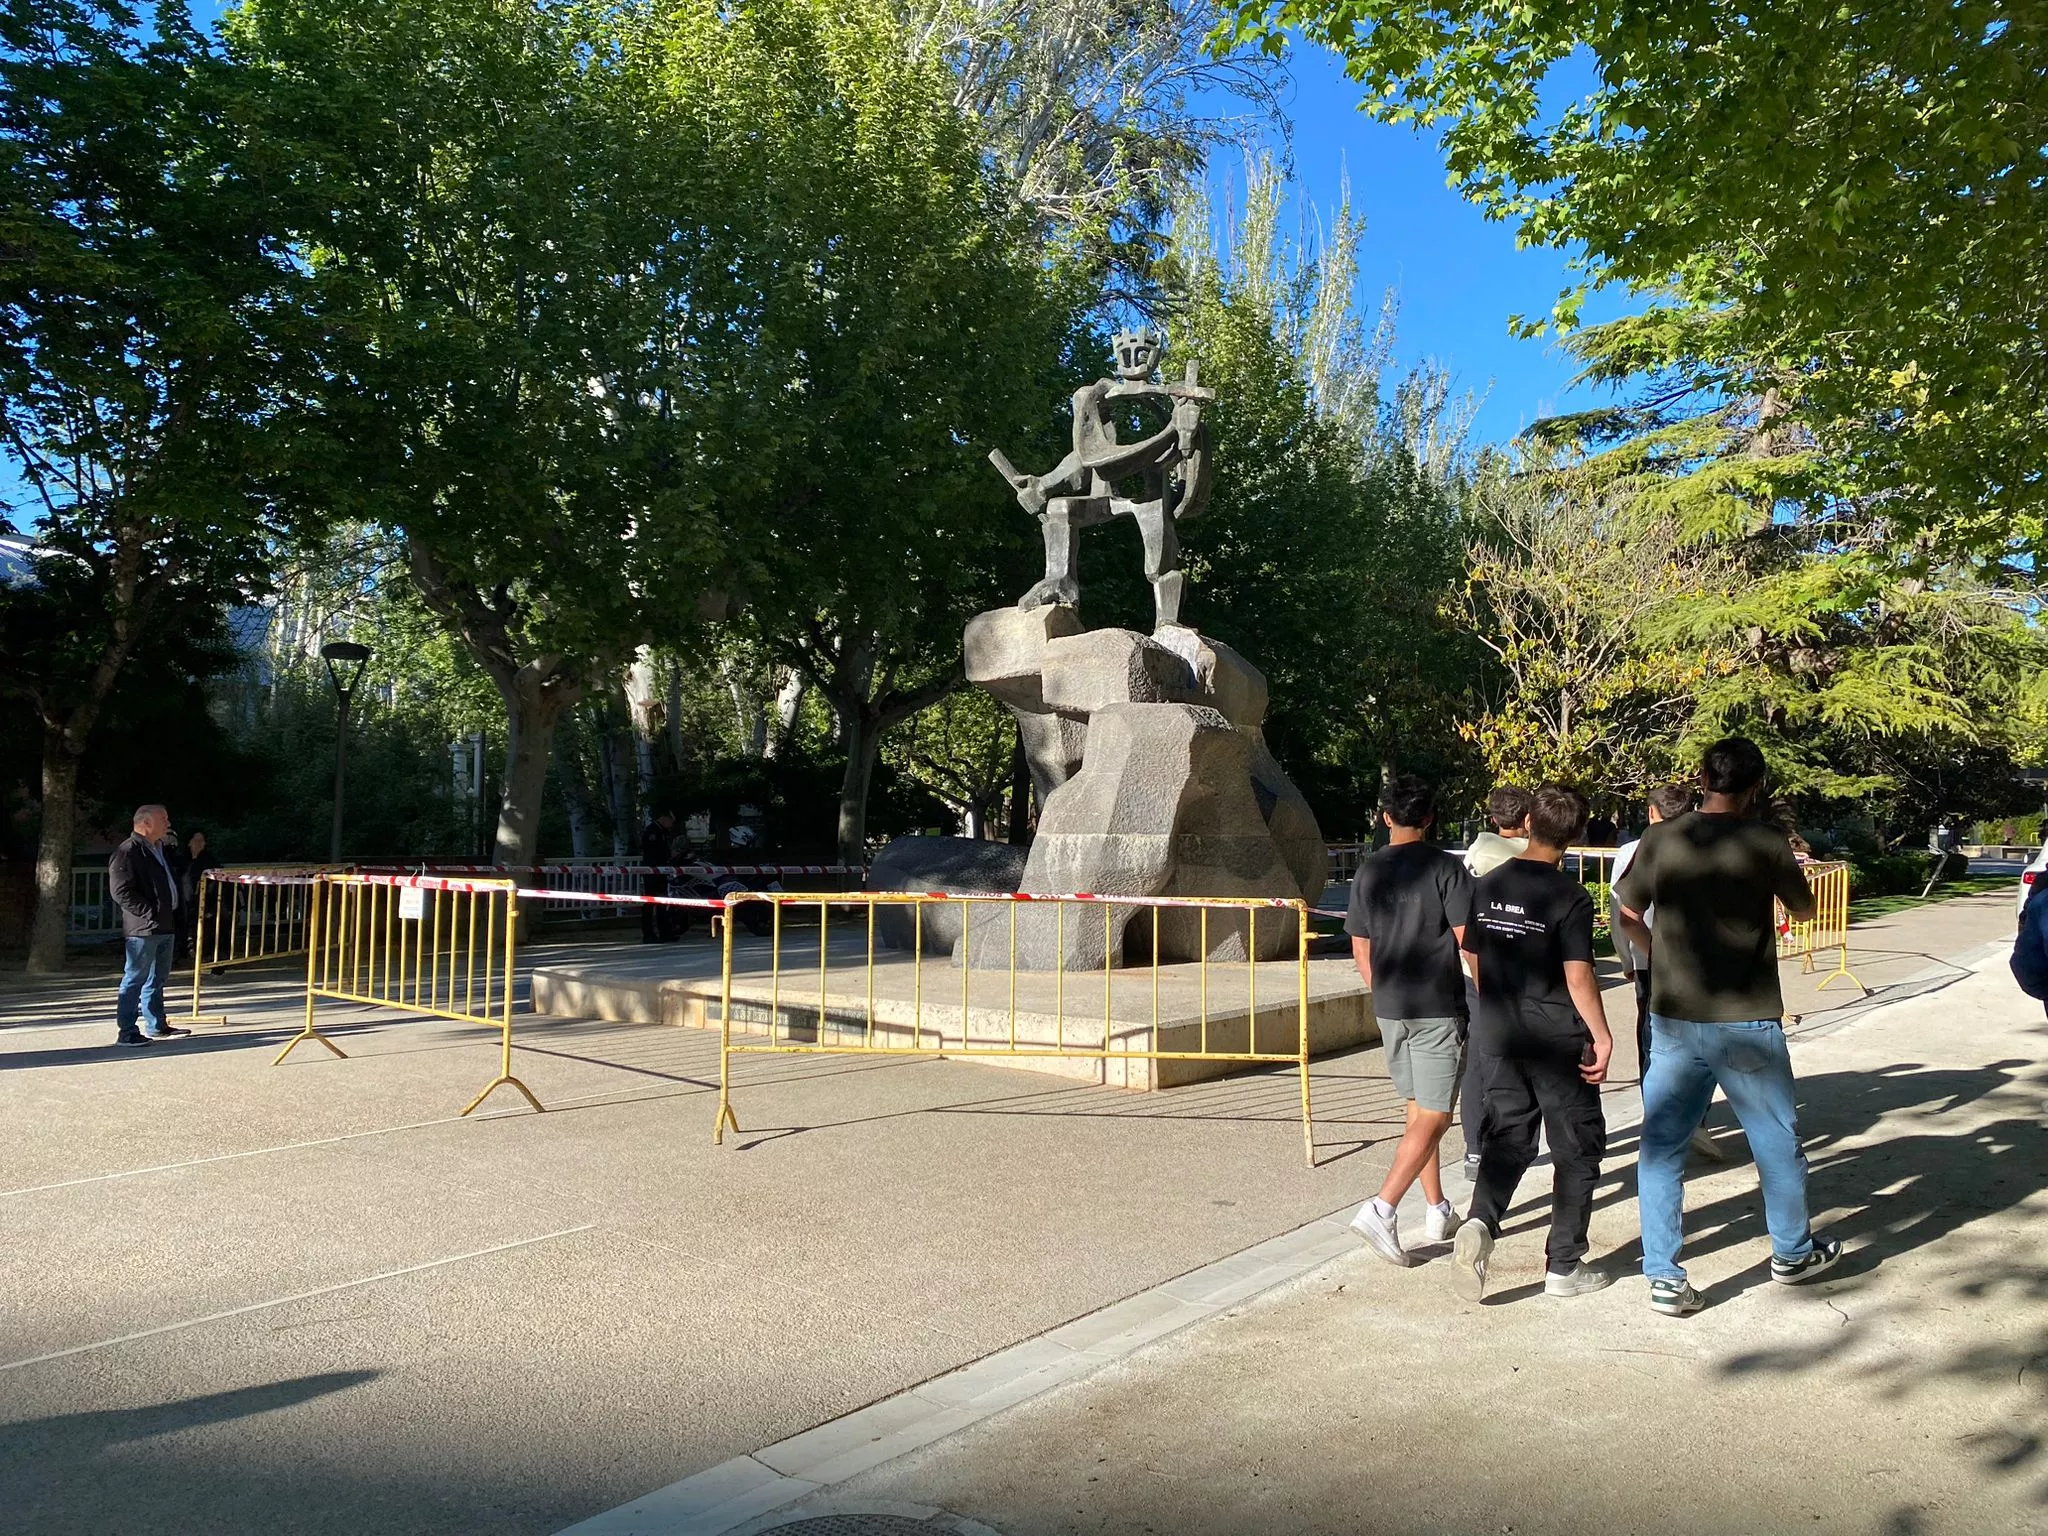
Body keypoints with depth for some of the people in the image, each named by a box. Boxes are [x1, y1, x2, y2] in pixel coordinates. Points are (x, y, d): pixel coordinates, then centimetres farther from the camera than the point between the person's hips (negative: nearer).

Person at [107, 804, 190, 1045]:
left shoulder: (158, 849, 18)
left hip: (165, 926, 10)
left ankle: (156, 1025, 27)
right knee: (135, 979, -6)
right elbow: (121, 891, -20)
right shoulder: (128, 852, -13)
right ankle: (126, 1032, -1)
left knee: (157, 977, 17)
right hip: (142, 928, -10)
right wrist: (150, 912, -21)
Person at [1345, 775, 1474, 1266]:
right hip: (1438, 1008, -5)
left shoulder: (1368, 872, 5)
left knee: (1418, 1111, 18)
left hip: (1390, 1008, 5)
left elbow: (1360, 949, 9)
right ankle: (1381, 1209, -14)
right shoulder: (1445, 867, -9)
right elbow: (1467, 939, -12)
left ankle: (1438, 1211, 27)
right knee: (1433, 1118, -2)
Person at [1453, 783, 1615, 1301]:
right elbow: (1578, 977, -17)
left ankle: (1480, 1223, -13)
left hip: (1498, 1037, 5)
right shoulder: (1571, 897, -13)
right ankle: (1563, 1266, 15)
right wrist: (1602, 1036, -8)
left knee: (1507, 1137, 12)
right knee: (1576, 1150, 10)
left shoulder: (1488, 887, 3)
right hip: (1558, 1040, -4)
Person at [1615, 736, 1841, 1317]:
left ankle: (1663, 1276, 8)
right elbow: (1803, 909, 10)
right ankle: (1793, 1253, 38)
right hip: (1747, 1021, -1)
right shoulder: (1766, 843, -8)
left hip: (1673, 1019, 2)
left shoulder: (1659, 840, -2)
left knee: (1662, 1145, 8)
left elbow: (1629, 917, 7)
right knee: (1777, 1140, 19)